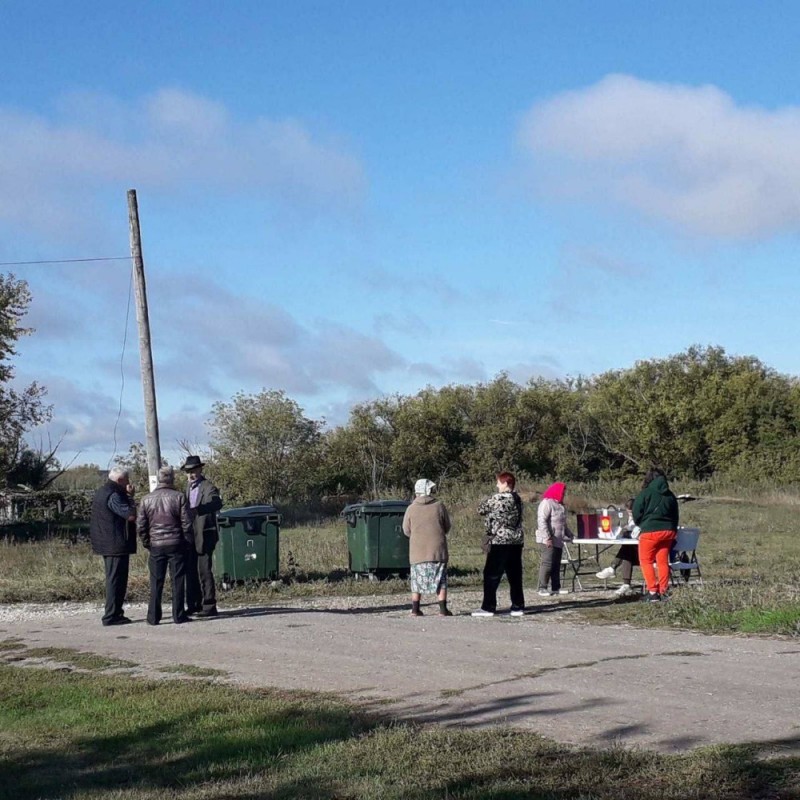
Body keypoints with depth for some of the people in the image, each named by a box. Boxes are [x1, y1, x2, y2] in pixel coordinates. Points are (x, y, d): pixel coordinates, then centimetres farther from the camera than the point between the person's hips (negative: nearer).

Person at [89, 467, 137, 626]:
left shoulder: (101, 492, 16)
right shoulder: (113, 495, -17)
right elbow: (131, 515, -22)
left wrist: (128, 496, 10)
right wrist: (130, 497, -11)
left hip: (106, 544, 11)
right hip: (117, 545, -11)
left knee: (114, 579, 17)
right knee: (116, 579, -7)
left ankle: (114, 613, 23)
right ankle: (111, 616, -6)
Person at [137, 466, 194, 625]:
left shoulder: (147, 499, 2)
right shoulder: (178, 497, -5)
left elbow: (140, 525, 4)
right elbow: (186, 523, -5)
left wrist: (146, 543, 14)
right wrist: (188, 542, 5)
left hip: (156, 546, 2)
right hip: (176, 544, -2)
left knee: (156, 582, 5)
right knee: (177, 580, 3)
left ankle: (153, 617, 5)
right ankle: (178, 615, 3)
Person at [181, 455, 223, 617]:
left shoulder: (209, 488, -10)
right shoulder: (189, 486, 16)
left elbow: (217, 503, -30)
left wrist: (196, 510, -42)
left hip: (204, 535, -8)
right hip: (190, 535, 8)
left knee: (204, 570, -9)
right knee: (190, 570, 10)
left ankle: (209, 606, -6)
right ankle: (194, 605, 17)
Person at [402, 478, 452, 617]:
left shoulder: (411, 509, -2)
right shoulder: (439, 506, -3)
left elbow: (406, 530, 6)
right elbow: (447, 527, 6)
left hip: (417, 552, 1)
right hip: (437, 550, -1)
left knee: (417, 580, 10)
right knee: (440, 580, 5)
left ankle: (415, 609, 9)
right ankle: (443, 609, 1)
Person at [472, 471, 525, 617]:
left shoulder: (497, 498, -12)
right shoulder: (517, 499, 10)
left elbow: (481, 510, -3)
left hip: (500, 541, -7)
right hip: (516, 541, 7)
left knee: (491, 575, -1)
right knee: (515, 575, 10)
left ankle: (488, 607, -2)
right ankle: (518, 606, 11)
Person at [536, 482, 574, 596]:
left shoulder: (559, 505, 19)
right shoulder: (546, 503, -11)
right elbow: (541, 521, -19)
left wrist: (569, 535, 25)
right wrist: (547, 537, -23)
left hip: (558, 540, 9)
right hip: (548, 541, -9)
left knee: (556, 565, 10)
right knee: (547, 564, -10)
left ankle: (556, 587, 14)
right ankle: (542, 588, -8)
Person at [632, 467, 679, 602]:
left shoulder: (645, 494, -6)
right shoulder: (670, 496, 13)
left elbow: (636, 515, -4)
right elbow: (675, 517, 20)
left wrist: (642, 525, 15)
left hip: (651, 531, -6)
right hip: (668, 531, 6)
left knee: (646, 561, 4)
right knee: (663, 561, 11)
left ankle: (653, 592, -4)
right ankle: (663, 591, 10)